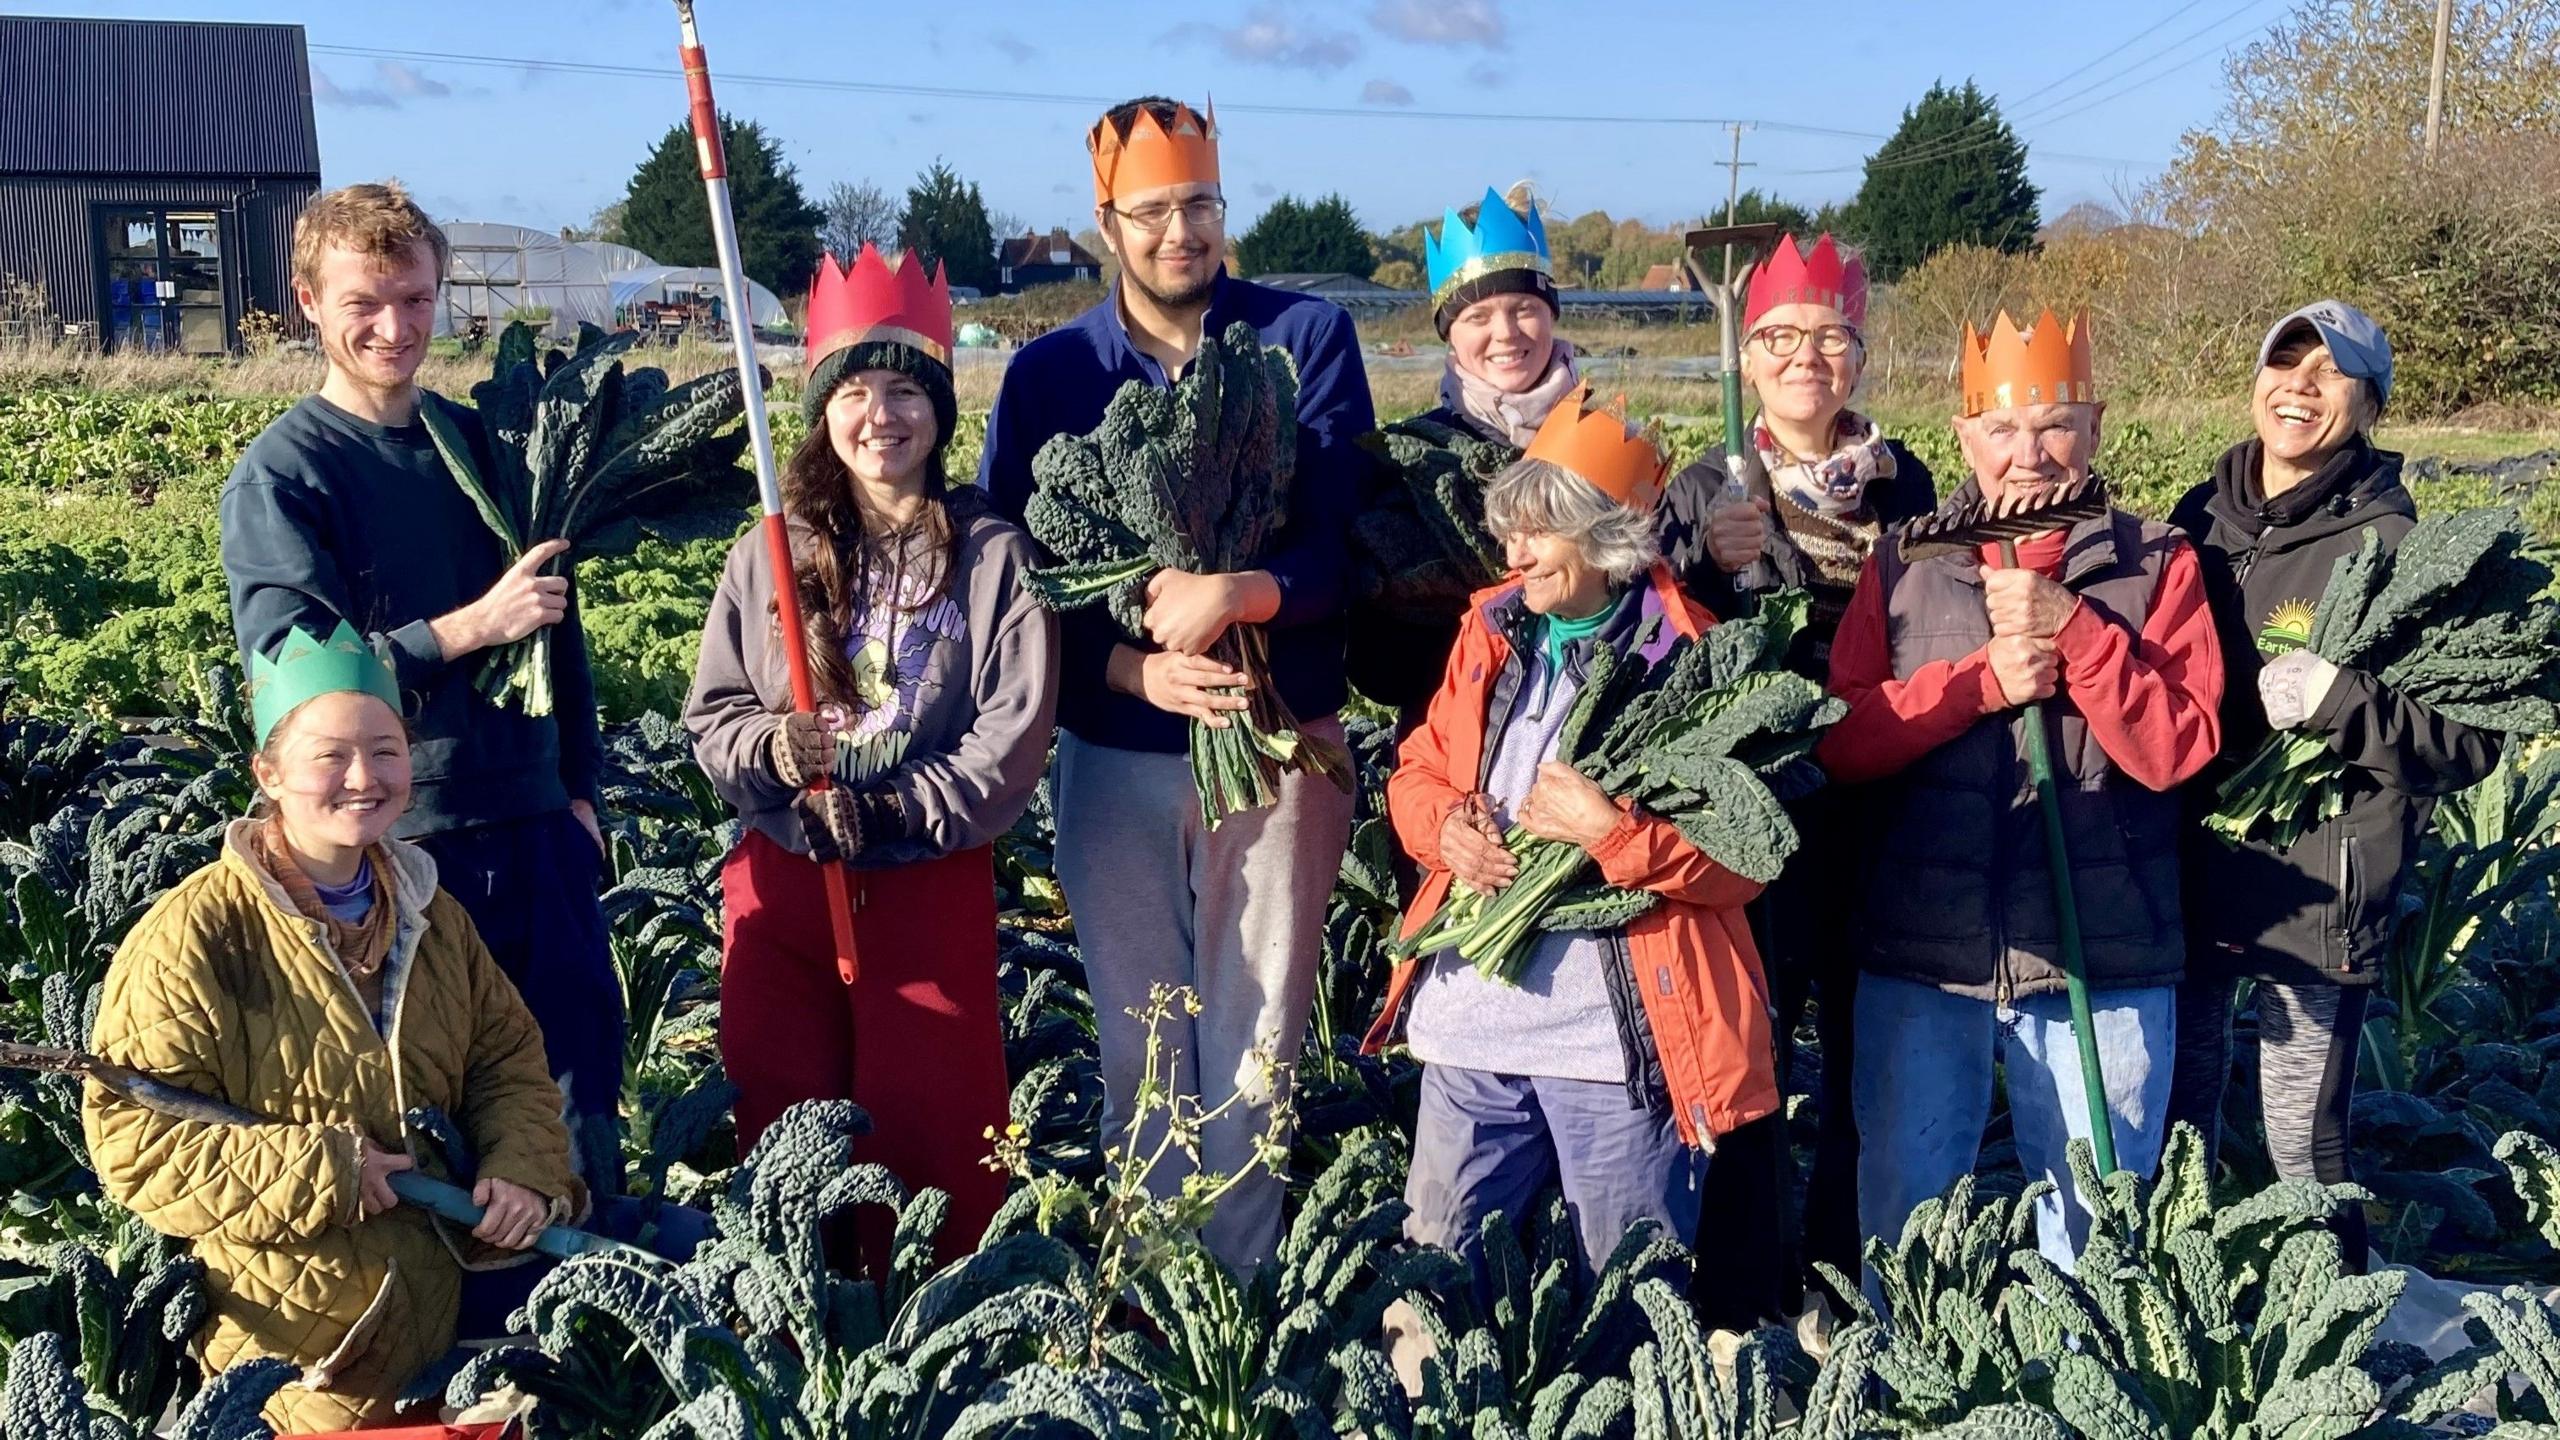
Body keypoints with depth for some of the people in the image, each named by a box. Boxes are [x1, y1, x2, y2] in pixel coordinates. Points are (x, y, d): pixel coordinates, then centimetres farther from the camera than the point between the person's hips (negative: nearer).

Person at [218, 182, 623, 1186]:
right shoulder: (280, 475, -6)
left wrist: (577, 791, 14)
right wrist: (470, 627, -22)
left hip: (535, 829, 5)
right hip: (398, 847, -5)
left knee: (583, 1085, 11)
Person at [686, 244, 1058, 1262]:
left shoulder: (993, 557, -4)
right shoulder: (770, 555, 4)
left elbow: (1015, 734, -9)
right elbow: (710, 714, 6)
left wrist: (891, 810, -18)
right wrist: (768, 750, -16)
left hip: (934, 884, -2)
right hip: (782, 881, 3)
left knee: (931, 1133, 2)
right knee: (781, 1122, 9)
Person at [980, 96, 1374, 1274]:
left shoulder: (1308, 337, -1)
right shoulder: (1048, 372, 3)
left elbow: (1347, 539, -9)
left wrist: (1238, 593, -29)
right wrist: (1137, 669, -17)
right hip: (1113, 755, 2)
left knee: (1253, 1042, 5)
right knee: (1136, 1042, 10)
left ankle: (1240, 1286, 19)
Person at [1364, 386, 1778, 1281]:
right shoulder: (1491, 631, 8)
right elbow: (1418, 769, 16)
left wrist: (1610, 830, -23)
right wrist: (1444, 826, -6)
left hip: (1619, 1040, -5)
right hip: (1467, 1023, 5)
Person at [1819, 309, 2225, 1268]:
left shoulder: (2158, 566, 2)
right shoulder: (1903, 564, 6)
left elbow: (2180, 747, -7)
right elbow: (1839, 739, -2)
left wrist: (2071, 630, -16)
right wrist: (1981, 681, -14)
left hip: (2100, 960, -1)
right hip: (1919, 953, 1)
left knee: (2095, 1230, 11)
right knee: (1905, 1222, 12)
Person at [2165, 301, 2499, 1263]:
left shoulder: (2394, 548, -9)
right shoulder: (2201, 519, 5)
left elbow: (2472, 741, -10)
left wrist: (2342, 700, -24)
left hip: (2317, 887, -5)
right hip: (2188, 870, 5)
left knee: (2304, 1142, 3)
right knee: (2173, 1121, 16)